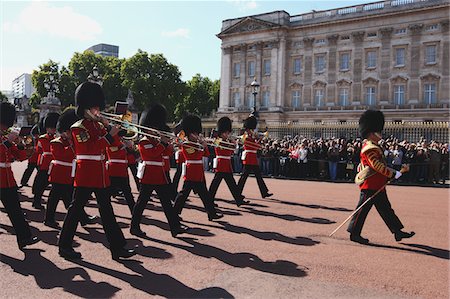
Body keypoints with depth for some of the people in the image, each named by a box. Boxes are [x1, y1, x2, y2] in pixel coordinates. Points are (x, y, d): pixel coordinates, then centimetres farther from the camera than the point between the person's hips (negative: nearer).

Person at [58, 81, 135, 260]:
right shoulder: (79, 127, -8)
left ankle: (118, 247, 11)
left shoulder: (98, 125, 14)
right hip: (86, 175, -8)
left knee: (106, 211, 8)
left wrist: (110, 130, -3)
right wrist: (109, 134, -20)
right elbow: (90, 148, -20)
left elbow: (114, 144, 10)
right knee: (76, 208, 2)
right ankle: (65, 246, 16)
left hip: (101, 175, 8)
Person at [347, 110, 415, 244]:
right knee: (363, 210, -2)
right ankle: (354, 233, 6)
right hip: (370, 186, -11)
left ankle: (397, 232, 20)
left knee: (386, 209, 14)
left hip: (378, 186, 11)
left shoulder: (374, 147, 16)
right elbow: (377, 166, -24)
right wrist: (394, 174, -20)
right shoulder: (370, 148, -17)